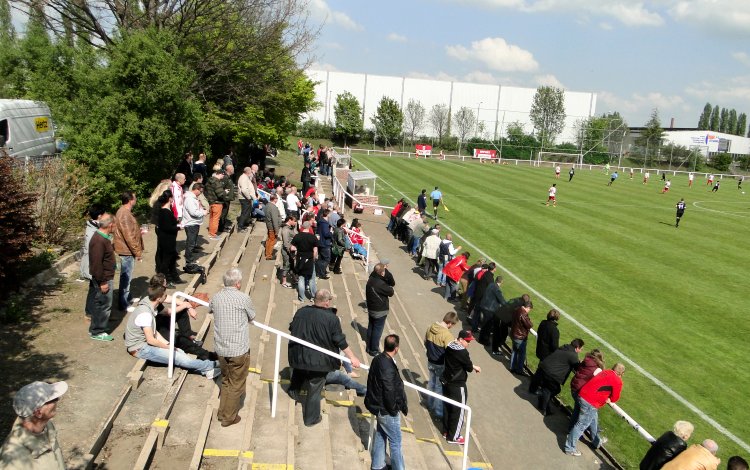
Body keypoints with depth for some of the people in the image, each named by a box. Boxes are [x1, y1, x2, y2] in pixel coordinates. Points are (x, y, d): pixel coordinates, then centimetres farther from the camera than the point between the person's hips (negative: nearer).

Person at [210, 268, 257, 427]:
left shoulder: (216, 297, 1)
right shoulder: (243, 298, -14)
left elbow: (210, 308, 23)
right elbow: (252, 318, 1)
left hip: (221, 348, 6)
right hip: (239, 350, -5)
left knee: (226, 380, 25)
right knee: (236, 384, 11)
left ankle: (222, 412, 34)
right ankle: (228, 417, 22)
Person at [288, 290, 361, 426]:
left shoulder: (301, 312, -6)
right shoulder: (332, 318, -19)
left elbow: (292, 329, 9)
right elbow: (340, 341, -16)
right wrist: (352, 357, -7)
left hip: (298, 355, 4)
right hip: (319, 361, -4)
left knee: (299, 371, 38)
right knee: (315, 389, 11)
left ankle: (294, 389, 55)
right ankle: (311, 418, 23)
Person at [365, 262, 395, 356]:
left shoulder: (371, 278, -5)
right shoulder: (380, 284, -32)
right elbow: (391, 292, -18)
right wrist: (391, 289, 2)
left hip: (371, 308, 8)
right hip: (380, 311, -8)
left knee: (371, 327, 21)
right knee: (377, 330, 8)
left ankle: (368, 347, 35)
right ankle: (374, 350, 21)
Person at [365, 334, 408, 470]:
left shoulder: (378, 359, -4)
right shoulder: (388, 366, -32)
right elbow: (389, 392, -27)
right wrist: (394, 409, -11)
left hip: (378, 404, 9)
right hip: (386, 410, -9)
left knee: (380, 436, 24)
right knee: (395, 442, 9)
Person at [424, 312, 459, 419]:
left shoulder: (430, 328, -6)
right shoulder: (447, 335, -28)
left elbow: (425, 343, 8)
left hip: (430, 362, 7)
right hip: (441, 365, -7)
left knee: (431, 382, 25)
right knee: (440, 387, 8)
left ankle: (430, 404, 42)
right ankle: (439, 412, 20)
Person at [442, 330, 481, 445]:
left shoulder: (449, 347, 1)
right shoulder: (462, 352, -25)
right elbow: (469, 367, -14)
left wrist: (472, 366, 3)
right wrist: (475, 368, 6)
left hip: (446, 382, 9)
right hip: (457, 386, -9)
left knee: (447, 407, 19)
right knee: (458, 411, 6)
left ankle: (447, 431, 34)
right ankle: (453, 437, 17)